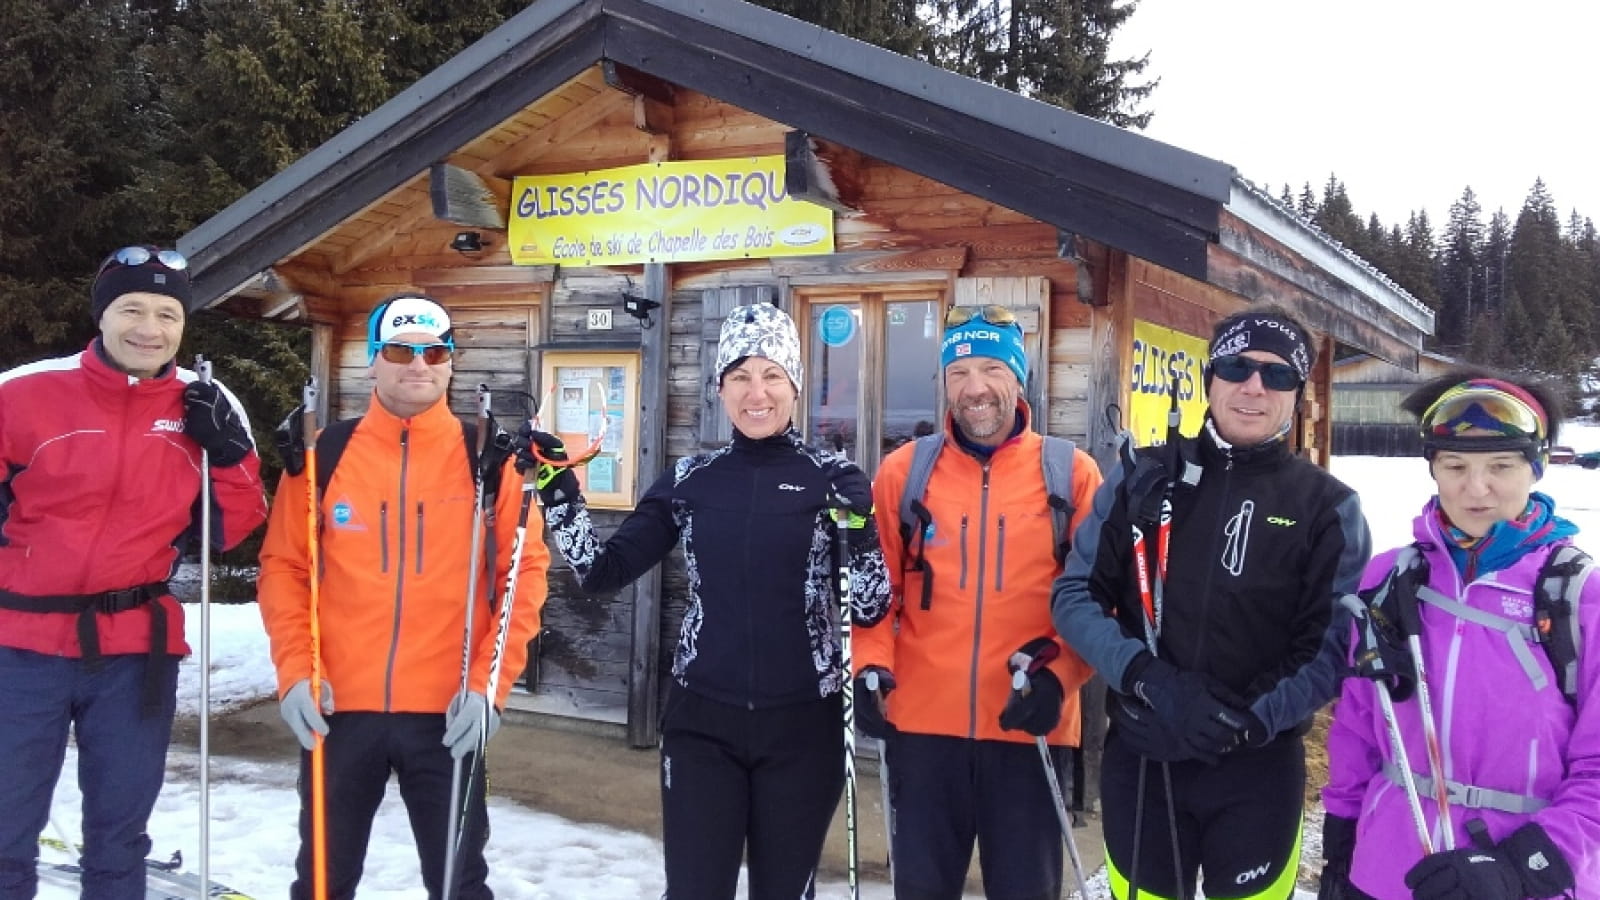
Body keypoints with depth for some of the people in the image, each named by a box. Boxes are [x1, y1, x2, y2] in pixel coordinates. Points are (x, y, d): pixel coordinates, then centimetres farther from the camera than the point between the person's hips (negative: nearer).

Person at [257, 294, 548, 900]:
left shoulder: (487, 461, 0)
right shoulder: (322, 456, 3)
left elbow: (525, 571, -1)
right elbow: (283, 567, 5)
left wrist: (490, 682, -9)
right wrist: (294, 672, -6)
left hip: (448, 712, -1)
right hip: (338, 706, 1)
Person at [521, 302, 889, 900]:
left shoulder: (833, 479, -3)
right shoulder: (689, 480, 3)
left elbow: (869, 608, -4)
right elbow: (604, 572, 3)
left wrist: (860, 532, -21)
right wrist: (557, 493, -6)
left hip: (802, 725, -1)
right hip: (702, 722, 1)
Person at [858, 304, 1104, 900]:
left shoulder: (1071, 473, 0)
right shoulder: (904, 471, 4)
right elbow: (876, 585, 7)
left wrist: (1059, 673, -13)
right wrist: (870, 666, -7)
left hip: (1028, 726, -1)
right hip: (921, 722, 1)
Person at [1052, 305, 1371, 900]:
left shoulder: (1328, 506, -1)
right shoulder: (1142, 480, 2)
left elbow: (1337, 644, -6)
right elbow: (1076, 594, -1)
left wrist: (1254, 717, -21)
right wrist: (1143, 675, -17)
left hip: (1259, 769, -1)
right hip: (1138, 760, 1)